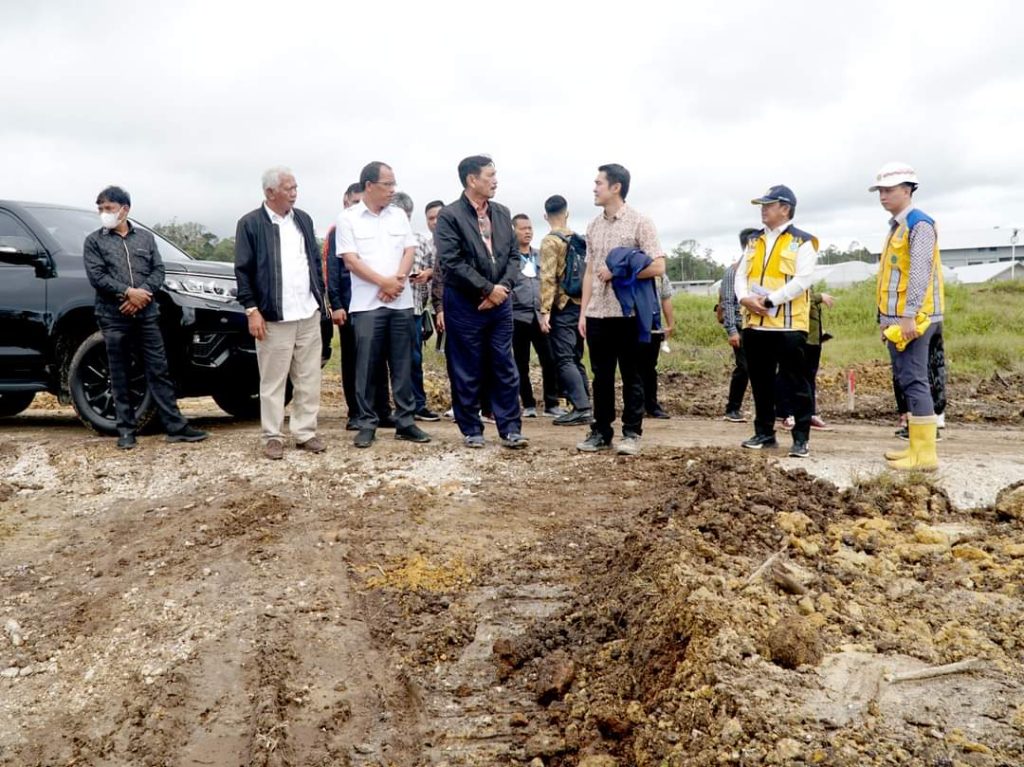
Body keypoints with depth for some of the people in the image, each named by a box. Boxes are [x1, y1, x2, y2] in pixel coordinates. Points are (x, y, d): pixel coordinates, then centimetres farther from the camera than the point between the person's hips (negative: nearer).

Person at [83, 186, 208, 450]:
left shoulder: (146, 237, 13)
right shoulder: (94, 241, 6)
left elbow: (158, 270, 5)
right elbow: (96, 277, -5)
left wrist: (141, 294, -11)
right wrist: (128, 293, -16)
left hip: (146, 315, 2)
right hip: (113, 317, -1)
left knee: (159, 371, 2)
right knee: (119, 376, 4)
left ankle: (176, 426, 4)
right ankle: (126, 430, 11)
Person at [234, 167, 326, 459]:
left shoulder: (304, 219, 13)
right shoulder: (250, 223, -3)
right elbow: (243, 270, -4)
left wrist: (320, 296, 12)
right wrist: (252, 310, -10)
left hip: (308, 314, 5)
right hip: (274, 317, -5)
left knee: (309, 379, 7)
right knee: (273, 381, 2)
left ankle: (305, 432, 16)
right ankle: (272, 436, 11)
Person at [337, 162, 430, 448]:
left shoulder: (398, 215, 11)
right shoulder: (348, 218, -1)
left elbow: (409, 251, 6)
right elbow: (351, 261, -7)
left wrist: (397, 280, -11)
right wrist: (384, 282, -12)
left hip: (401, 302, 4)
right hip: (367, 303, -3)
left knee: (402, 364, 6)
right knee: (367, 365, 0)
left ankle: (405, 421, 13)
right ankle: (366, 424, 9)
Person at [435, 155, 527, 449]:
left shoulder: (502, 213, 10)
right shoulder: (449, 215, -8)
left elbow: (513, 255, 9)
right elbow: (452, 262, -15)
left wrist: (503, 287, -8)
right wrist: (488, 289, -15)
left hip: (500, 302, 5)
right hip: (465, 304, -5)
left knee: (505, 369, 6)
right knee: (467, 371, 4)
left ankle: (510, 428, 12)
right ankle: (471, 429, 15)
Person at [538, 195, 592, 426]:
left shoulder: (550, 241, -9)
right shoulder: (579, 239, 13)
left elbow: (548, 278, -17)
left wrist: (544, 311, -18)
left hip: (562, 307, -7)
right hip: (580, 305, 7)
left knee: (564, 359, -5)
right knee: (575, 358, 13)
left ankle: (581, 408, -11)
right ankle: (584, 406, 14)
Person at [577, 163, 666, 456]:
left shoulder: (640, 222, -4)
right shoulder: (594, 226, 12)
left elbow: (658, 267, -10)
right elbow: (589, 272, 13)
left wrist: (618, 272, -11)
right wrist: (583, 312, 8)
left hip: (628, 312, -5)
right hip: (597, 313, 5)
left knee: (631, 375, 4)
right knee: (601, 375, 10)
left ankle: (632, 433, 12)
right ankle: (600, 432, 18)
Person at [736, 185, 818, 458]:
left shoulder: (802, 241, -3)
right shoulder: (754, 242, 18)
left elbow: (803, 279, -14)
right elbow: (741, 274, 12)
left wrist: (770, 299, -19)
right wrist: (745, 298, -9)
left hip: (788, 324, -6)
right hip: (754, 323, 6)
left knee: (795, 383, -1)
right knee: (761, 382, 12)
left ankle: (801, 438, 5)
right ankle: (764, 433, 22)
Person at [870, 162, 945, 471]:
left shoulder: (919, 223, -9)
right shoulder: (896, 227, 20)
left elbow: (920, 273, -19)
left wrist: (909, 315, -24)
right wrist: (885, 319, 22)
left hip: (912, 320, -10)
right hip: (897, 320, 10)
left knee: (914, 381, -10)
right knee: (907, 381, 11)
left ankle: (925, 454, -7)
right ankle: (917, 447, 17)